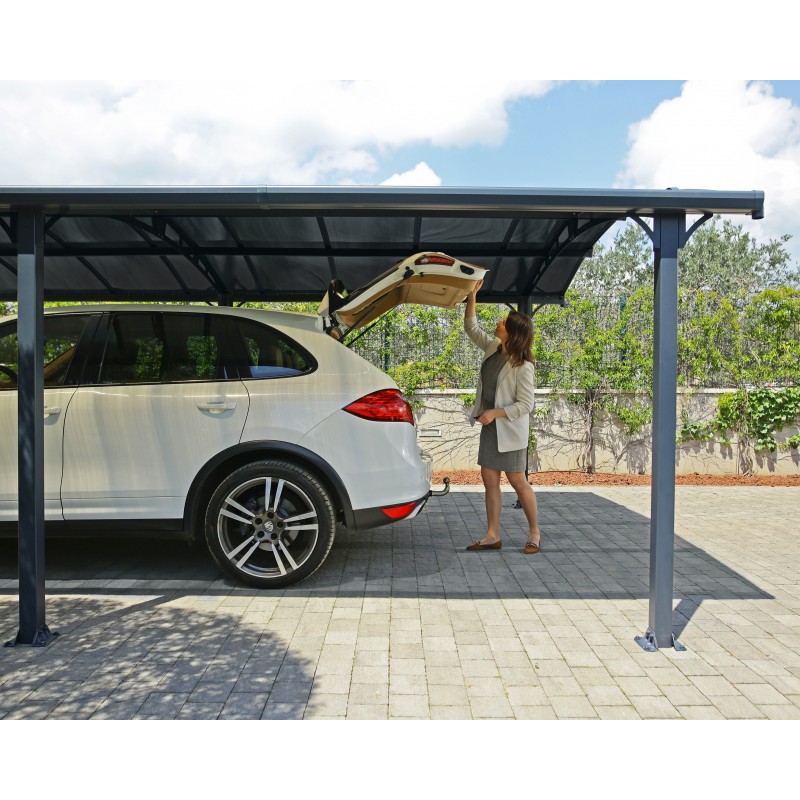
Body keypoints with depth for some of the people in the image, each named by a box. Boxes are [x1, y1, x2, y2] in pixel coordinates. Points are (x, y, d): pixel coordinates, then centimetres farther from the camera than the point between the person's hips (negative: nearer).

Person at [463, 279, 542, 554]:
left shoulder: (523, 366, -19)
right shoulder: (492, 348, 2)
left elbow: (526, 404, -17)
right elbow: (471, 327, 12)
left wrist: (495, 413, -23)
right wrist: (472, 295, 2)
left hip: (510, 430, -7)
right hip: (490, 427, 8)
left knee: (517, 481, 2)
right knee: (489, 480, 7)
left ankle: (535, 533, 19)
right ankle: (493, 536, 15)